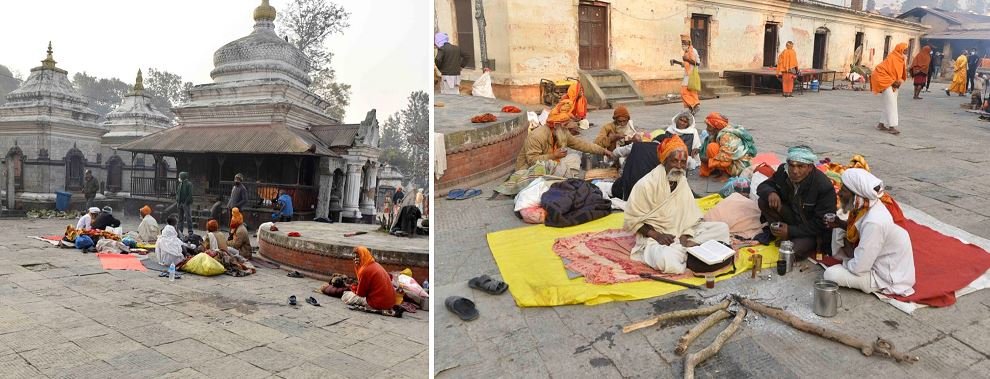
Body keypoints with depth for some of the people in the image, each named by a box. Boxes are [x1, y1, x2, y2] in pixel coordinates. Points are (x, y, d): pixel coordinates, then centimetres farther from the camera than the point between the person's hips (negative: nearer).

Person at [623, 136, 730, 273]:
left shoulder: (683, 182, 4)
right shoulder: (646, 184, -15)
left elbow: (690, 215, 3)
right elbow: (632, 219, -11)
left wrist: (685, 237, -14)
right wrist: (657, 235, -20)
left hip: (679, 234, 7)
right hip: (653, 236, -7)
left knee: (722, 228, -4)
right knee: (669, 262, -38)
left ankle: (684, 248, -16)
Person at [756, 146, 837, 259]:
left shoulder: (824, 187, -28)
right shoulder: (783, 171, -13)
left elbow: (821, 224, -24)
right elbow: (763, 186, 0)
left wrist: (791, 231, -28)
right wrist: (770, 193, -26)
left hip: (812, 230, -5)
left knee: (793, 252, -31)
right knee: (764, 202, -17)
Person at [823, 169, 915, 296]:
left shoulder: (873, 223, -33)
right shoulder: (869, 206, -8)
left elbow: (859, 268, -28)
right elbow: (860, 231, 13)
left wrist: (845, 262, -7)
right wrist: (841, 224, -4)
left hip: (890, 277, -8)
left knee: (830, 275, -16)